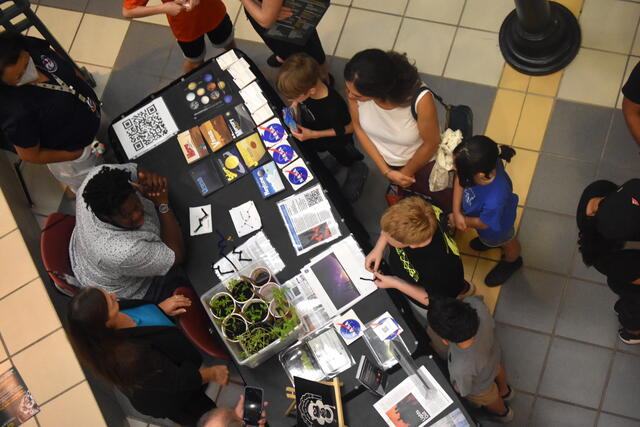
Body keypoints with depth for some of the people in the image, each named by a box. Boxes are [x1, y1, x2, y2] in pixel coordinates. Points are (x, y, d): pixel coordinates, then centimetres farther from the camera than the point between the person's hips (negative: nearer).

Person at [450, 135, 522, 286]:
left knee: (506, 243, 33)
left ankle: (511, 262, 65)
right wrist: (457, 212, -23)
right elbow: (459, 179, -17)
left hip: (496, 228, -4)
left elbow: (483, 223, -28)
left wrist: (455, 218, -11)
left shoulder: (494, 200, -52)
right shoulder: (484, 163, -40)